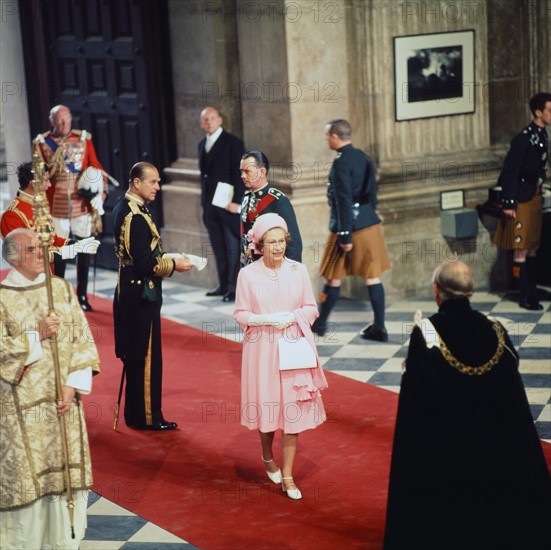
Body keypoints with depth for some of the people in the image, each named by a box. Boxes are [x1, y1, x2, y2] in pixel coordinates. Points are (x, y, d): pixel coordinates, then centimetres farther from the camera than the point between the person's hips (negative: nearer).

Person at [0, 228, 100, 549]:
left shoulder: (63, 290, 7)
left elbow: (83, 340, 5)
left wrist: (73, 385, -6)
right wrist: (37, 336, -15)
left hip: (63, 403, 4)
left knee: (66, 472, 6)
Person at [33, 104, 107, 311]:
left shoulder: (84, 139, 6)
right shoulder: (42, 142, 1)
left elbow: (96, 168, 6)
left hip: (82, 204, 2)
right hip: (56, 206, -2)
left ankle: (82, 295, 16)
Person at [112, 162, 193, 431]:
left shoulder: (123, 207, 9)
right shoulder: (135, 216, -22)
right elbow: (145, 263, -24)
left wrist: (167, 257, 10)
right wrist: (173, 264, -11)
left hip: (129, 293, 10)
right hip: (142, 295, -10)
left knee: (136, 355, 17)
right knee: (146, 356, -1)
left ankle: (135, 413, 25)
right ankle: (147, 416, 8)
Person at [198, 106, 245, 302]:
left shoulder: (232, 142, -7)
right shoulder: (202, 144, 14)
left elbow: (240, 174, -11)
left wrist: (236, 201, -17)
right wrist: (204, 201, 14)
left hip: (228, 205, -6)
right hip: (210, 205, 7)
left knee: (232, 248, -2)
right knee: (218, 249, 11)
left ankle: (234, 288, 0)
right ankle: (223, 285, 18)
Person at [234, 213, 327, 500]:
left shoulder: (299, 270, -1)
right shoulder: (247, 274, -4)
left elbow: (312, 308, 5)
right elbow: (240, 314, -1)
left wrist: (293, 316, -14)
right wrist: (264, 319, -17)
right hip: (262, 349, -1)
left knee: (293, 409, -1)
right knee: (265, 405, 9)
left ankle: (287, 476, 7)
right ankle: (267, 457, 39)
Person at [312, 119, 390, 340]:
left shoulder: (341, 162, -16)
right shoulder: (363, 157, 8)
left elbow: (344, 200, -19)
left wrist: (345, 235, -18)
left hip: (349, 225, -7)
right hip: (370, 224, 7)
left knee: (333, 277, 7)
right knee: (373, 277, 6)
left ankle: (320, 322, 20)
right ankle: (379, 327, 6)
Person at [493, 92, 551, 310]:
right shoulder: (524, 139, -19)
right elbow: (509, 171, -19)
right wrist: (508, 203, -20)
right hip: (522, 199, -9)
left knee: (533, 247, 14)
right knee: (522, 249, -2)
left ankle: (531, 292, 21)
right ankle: (526, 297, 4)